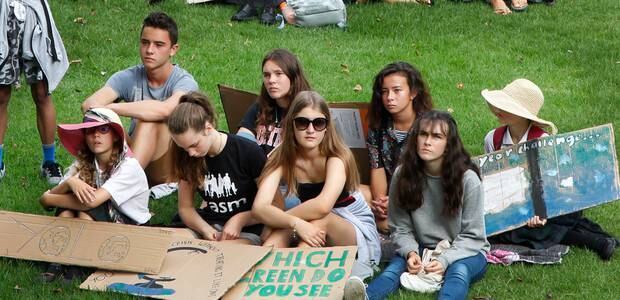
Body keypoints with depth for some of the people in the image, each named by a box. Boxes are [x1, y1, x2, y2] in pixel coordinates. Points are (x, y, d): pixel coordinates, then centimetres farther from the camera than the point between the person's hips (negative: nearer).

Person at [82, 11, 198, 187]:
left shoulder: (184, 82, -14)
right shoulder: (128, 78, -2)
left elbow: (165, 110, -37)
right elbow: (88, 104, -17)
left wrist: (109, 107, -33)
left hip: (169, 169, -4)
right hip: (135, 156, 4)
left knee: (150, 119, -30)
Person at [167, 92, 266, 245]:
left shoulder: (249, 152, -13)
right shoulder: (187, 158, 0)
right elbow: (185, 208, 8)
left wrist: (239, 220, -16)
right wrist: (205, 229, -11)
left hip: (245, 231, -4)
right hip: (209, 226, 5)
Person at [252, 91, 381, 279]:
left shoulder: (336, 157, -21)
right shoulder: (282, 157, -11)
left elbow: (323, 206, -40)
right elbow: (259, 207, -26)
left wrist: (277, 218, -28)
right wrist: (295, 223, -43)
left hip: (359, 234, -3)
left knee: (319, 219, -34)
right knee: (280, 231, -28)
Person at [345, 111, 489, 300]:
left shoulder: (468, 179, -13)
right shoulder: (403, 175, -5)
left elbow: (472, 236, -8)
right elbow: (401, 228, 1)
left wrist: (444, 260, -23)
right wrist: (411, 252, -21)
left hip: (465, 252, -2)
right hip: (422, 249, 2)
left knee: (458, 270, -36)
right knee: (398, 264, -30)